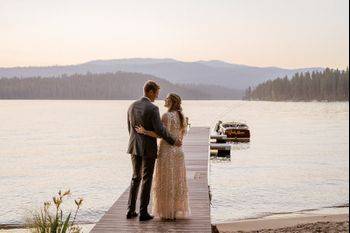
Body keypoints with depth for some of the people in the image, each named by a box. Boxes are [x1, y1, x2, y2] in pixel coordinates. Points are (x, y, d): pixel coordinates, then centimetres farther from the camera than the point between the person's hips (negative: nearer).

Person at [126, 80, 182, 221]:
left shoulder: (132, 106, 5)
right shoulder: (153, 109, -16)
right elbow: (160, 130, -20)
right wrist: (173, 141, -8)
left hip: (134, 147, 6)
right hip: (148, 148, -6)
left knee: (136, 178, 16)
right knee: (146, 180, 3)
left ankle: (130, 210, 15)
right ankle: (143, 212, 5)